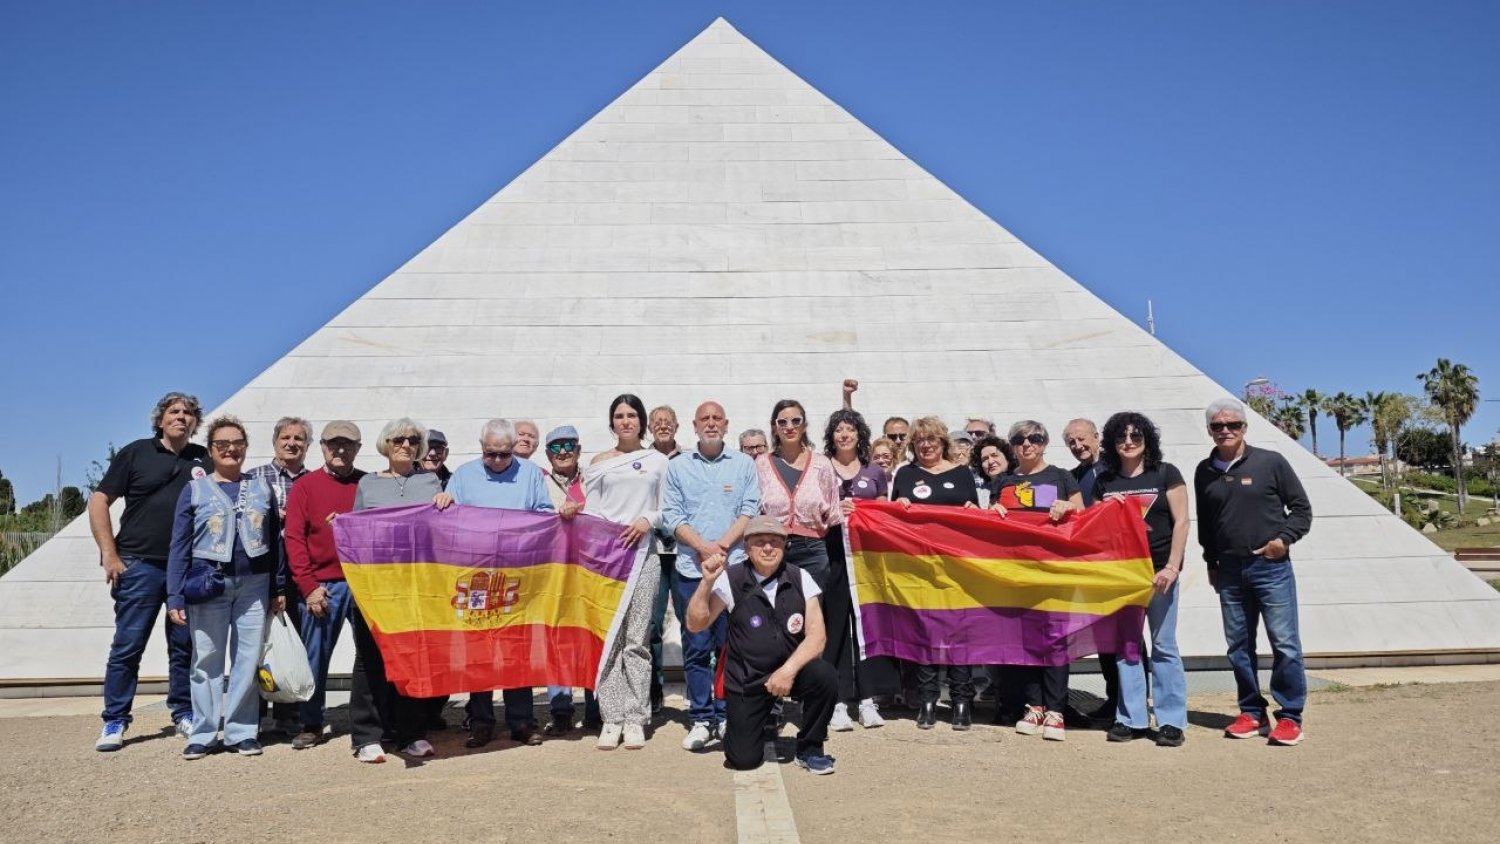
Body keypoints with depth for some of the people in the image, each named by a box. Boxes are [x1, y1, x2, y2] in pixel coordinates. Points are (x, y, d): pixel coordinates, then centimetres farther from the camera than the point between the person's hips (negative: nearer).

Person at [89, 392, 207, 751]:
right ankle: (114, 721, 11)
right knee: (128, 645, 1)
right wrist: (110, 554, -6)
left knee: (185, 646, 8)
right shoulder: (135, 453, 3)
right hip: (140, 565, -2)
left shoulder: (203, 461, 8)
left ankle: (184, 714, 19)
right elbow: (99, 502, 1)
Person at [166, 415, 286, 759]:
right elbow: (180, 546, 2)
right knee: (207, 661, 2)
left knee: (248, 660, 4)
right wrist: (175, 596, -6)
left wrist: (279, 588, 4)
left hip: (255, 586, 2)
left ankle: (242, 731, 12)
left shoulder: (262, 489, 10)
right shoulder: (194, 490, 5)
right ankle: (203, 734, 11)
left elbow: (276, 540, 10)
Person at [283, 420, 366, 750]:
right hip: (321, 586, 0)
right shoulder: (304, 486, 6)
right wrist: (308, 586, -5)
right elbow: (294, 538, 1)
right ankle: (311, 725, 19)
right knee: (315, 657, 5)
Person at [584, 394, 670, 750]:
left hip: (643, 553, -1)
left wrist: (648, 520, -9)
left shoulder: (658, 461, 11)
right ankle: (612, 718, 5)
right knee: (607, 636, -1)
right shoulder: (598, 462, 12)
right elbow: (590, 510, 9)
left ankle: (635, 718, 5)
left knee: (637, 638, -1)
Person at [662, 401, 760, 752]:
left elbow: (750, 510, 2)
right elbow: (671, 515, 3)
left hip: (735, 565, 0)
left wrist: (723, 544, -11)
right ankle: (700, 718, 8)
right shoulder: (678, 467, 11)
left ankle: (726, 715, 11)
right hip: (690, 567, 0)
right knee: (696, 646, 1)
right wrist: (703, 546, -10)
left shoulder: (744, 464, 10)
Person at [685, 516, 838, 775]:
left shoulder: (800, 579, -4)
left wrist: (789, 670, -23)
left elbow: (816, 634, -9)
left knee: (825, 676, -29)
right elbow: (695, 624, -8)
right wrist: (707, 582, -23)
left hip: (791, 670, 1)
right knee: (744, 759, -11)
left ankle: (809, 749, -2)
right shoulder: (731, 579, -8)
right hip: (745, 680, -1)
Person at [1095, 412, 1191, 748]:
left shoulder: (1165, 474, 1)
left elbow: (1181, 521, -3)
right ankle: (1131, 718, 12)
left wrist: (1172, 567, -10)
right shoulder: (1104, 481, 9)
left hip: (1158, 570, -3)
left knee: (1163, 645, 0)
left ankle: (1172, 720, 8)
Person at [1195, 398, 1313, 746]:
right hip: (1229, 571, 4)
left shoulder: (1271, 462, -2)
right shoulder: (1205, 472, 8)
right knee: (1239, 645, 8)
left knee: (1285, 642, -4)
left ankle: (1290, 716, 6)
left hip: (1271, 567, -4)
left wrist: (1284, 538, -11)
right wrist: (1211, 562, 17)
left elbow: (1301, 508, 3)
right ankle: (1253, 712, 19)